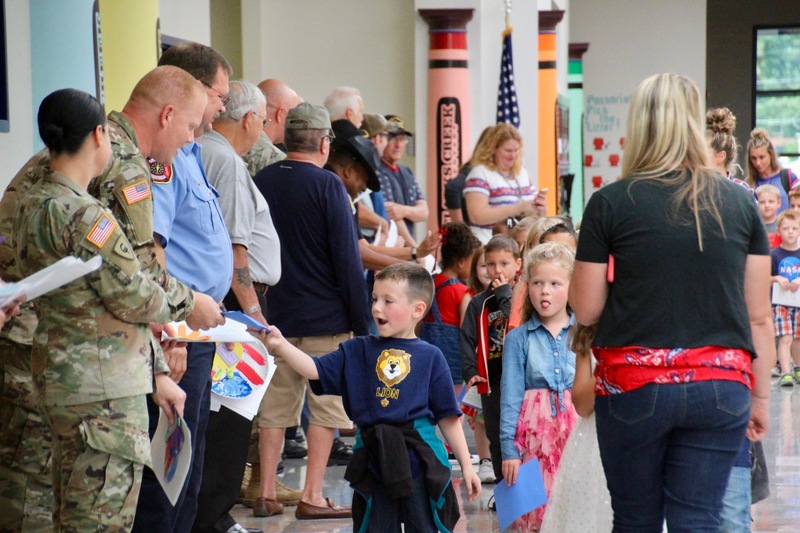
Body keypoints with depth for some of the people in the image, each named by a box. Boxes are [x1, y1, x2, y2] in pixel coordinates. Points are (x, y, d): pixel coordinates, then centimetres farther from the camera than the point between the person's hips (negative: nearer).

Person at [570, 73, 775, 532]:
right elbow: (760, 315, 5)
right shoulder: (740, 204, 2)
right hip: (720, 389, 1)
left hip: (632, 386, -1)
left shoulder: (610, 203, -4)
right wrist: (761, 396, 14)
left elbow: (586, 309, 0)